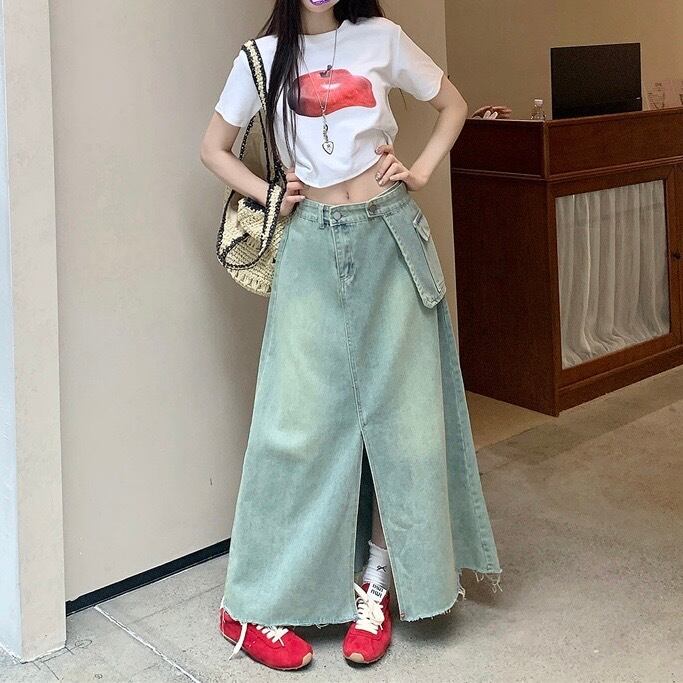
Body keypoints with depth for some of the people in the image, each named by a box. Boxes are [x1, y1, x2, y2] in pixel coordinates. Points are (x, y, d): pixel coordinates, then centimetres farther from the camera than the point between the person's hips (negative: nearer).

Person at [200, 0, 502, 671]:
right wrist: (268, 194, 1)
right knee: (299, 416, -4)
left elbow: (452, 103, 16)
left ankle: (374, 587, 16)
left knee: (398, 407, 2)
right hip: (311, 245, -1)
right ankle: (253, 604, 6)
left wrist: (421, 170, 2)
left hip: (390, 238, 1)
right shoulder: (264, 56, 7)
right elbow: (214, 147, 15)